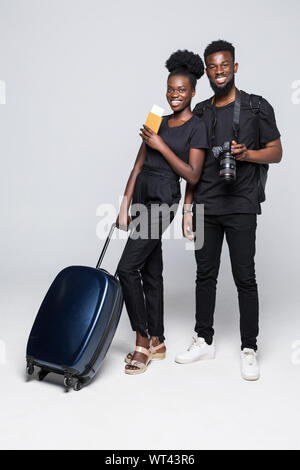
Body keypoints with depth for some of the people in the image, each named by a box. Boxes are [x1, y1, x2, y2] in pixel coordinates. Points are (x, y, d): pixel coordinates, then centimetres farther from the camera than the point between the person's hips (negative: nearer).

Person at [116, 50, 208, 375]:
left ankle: (142, 342, 2)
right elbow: (138, 166, 10)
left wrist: (161, 146, -13)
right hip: (142, 197, 7)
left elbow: (192, 176, -11)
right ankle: (157, 342, 21)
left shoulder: (197, 127, -4)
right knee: (151, 271, 10)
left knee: (128, 268, -12)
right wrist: (125, 206, 5)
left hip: (162, 200, -7)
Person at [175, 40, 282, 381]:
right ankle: (204, 340, 24)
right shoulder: (199, 113, 13)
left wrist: (247, 154, -16)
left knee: (244, 278, -1)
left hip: (241, 207, -3)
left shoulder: (257, 107, 3)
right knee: (205, 275, 9)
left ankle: (249, 349, 13)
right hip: (205, 207, 4)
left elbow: (276, 152, 4)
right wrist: (188, 208, 9)